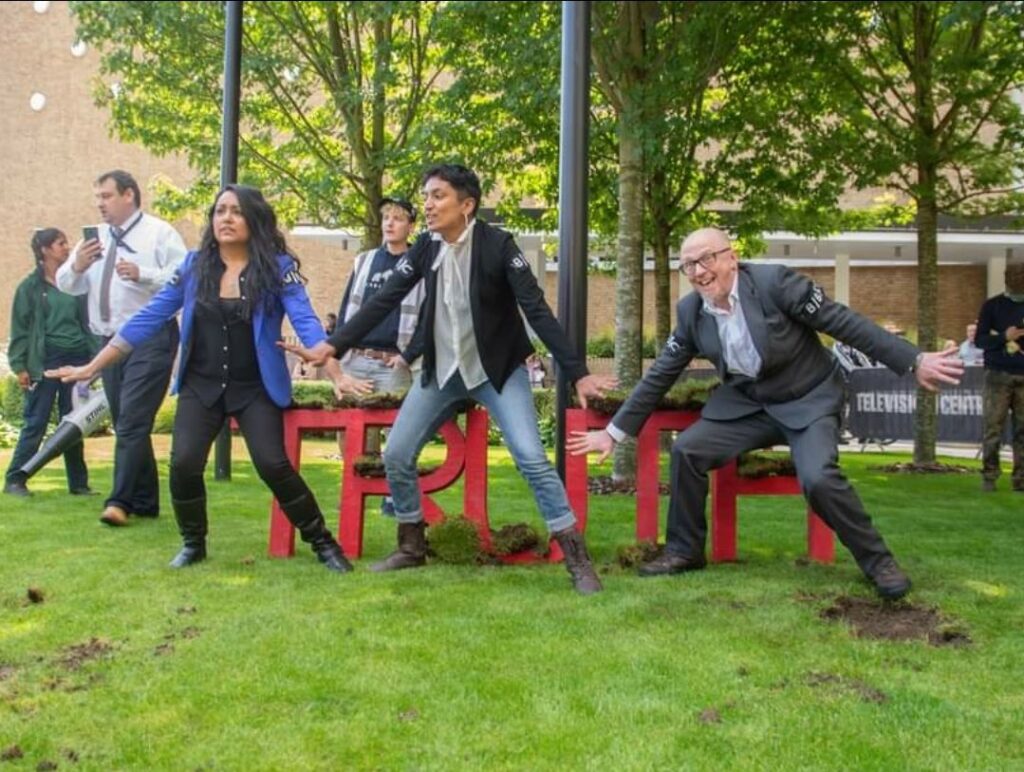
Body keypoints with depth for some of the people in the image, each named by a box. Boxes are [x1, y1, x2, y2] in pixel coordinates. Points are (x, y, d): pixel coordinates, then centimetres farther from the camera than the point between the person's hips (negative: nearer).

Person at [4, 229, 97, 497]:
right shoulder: (30, 287, -1)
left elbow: (85, 321, 13)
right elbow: (20, 328, -1)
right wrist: (20, 366, -8)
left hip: (76, 359, 4)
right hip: (45, 361, -4)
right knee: (35, 423, -3)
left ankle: (78, 482, 13)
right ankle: (14, 480, 6)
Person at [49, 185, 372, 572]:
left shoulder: (277, 266, -8)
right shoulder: (194, 265, 0)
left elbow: (306, 322, -16)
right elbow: (148, 319, 3)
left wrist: (336, 374, -31)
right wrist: (92, 367, 1)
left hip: (256, 388, -3)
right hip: (201, 386, 3)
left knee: (273, 465, -15)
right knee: (183, 464, -12)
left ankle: (322, 542, 6)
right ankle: (193, 543, 15)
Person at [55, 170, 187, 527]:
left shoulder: (160, 233, -3)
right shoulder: (94, 238, 15)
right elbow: (66, 284, 12)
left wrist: (142, 275, -26)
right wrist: (77, 266, -10)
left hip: (150, 340, -7)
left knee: (132, 423, -14)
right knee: (126, 425, 11)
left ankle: (120, 501, -12)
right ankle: (145, 502, 19)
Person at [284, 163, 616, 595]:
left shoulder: (497, 245, -17)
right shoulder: (425, 248, -3)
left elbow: (537, 310, -19)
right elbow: (384, 301, -2)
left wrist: (577, 373, -24)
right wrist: (333, 345, -12)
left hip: (498, 369, -5)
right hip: (442, 371, 5)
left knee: (531, 458, -18)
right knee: (396, 456, 1)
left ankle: (577, 560, -9)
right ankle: (412, 546, 22)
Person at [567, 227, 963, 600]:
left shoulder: (774, 281, -21)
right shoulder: (690, 310, -6)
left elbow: (846, 322, -18)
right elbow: (659, 375, 2)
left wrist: (914, 361, -20)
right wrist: (614, 431, 3)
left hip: (809, 399, -5)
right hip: (746, 403, 5)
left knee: (819, 478, -27)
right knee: (687, 450, -13)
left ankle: (877, 560, -3)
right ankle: (685, 550, 7)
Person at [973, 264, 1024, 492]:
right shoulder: (992, 306, 5)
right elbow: (979, 340, 0)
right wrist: (1004, 337, -16)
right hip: (998, 376, -2)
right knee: (993, 428, -3)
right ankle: (989, 476, 5)